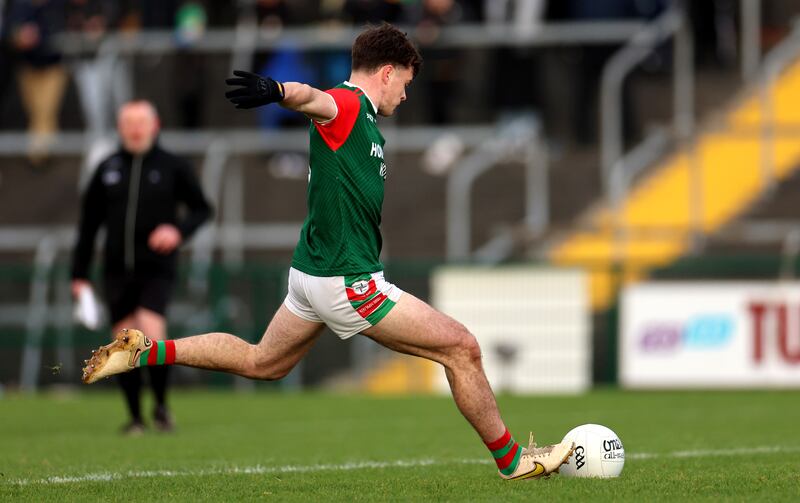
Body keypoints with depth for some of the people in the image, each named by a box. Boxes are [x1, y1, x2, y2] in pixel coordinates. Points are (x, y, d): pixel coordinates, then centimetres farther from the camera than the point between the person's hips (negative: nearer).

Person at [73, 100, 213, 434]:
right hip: (116, 270, 3)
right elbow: (89, 224, 12)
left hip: (156, 270, -3)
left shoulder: (172, 167, 2)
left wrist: (179, 230, -13)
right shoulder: (107, 169, 7)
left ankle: (161, 404, 0)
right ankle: (135, 417, 13)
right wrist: (79, 275, 10)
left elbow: (201, 209, 9)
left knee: (151, 332, -19)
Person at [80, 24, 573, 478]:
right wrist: (278, 90, -62)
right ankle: (511, 459, 7)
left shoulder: (364, 122, 12)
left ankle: (145, 352, 23)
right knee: (462, 348, -4)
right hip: (348, 282, -10)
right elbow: (312, 98, -41)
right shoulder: (347, 105, -18)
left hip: (313, 273, 10)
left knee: (260, 362, 27)